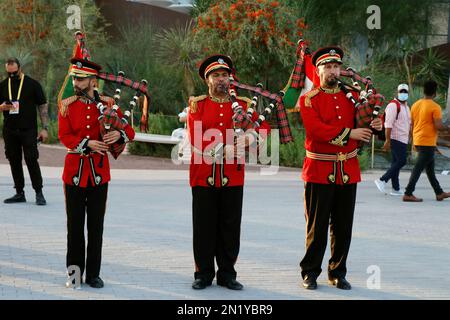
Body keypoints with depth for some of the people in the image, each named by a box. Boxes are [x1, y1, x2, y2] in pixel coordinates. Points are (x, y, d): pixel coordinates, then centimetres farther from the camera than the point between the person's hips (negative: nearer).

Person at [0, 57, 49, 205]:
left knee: (31, 160, -8)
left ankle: (39, 193, -2)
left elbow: (43, 106, 2)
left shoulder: (32, 84, 0)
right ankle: (19, 193, 16)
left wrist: (44, 128, -4)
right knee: (14, 161, 7)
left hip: (28, 130, -4)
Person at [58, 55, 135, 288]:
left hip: (99, 171, 0)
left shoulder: (107, 104, 2)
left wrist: (119, 134, -22)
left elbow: (130, 132, 2)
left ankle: (93, 273, 11)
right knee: (75, 225, 5)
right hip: (74, 170, 0)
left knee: (96, 225, 4)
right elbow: (64, 136, -8)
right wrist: (87, 143, -25)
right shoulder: (67, 106, 1)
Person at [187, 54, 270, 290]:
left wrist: (249, 137, -22)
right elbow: (196, 140, -7)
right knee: (204, 227, 3)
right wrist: (226, 150, -17)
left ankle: (227, 274, 13)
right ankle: (204, 274, 12)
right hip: (204, 175, -2)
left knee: (230, 227, 4)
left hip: (233, 176, 2)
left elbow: (263, 125, 0)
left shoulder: (243, 104, 11)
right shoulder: (197, 104, 5)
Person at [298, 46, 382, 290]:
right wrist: (349, 133, -20)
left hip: (348, 171, 4)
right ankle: (310, 272, 13)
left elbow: (359, 123, 15)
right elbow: (316, 129, -17)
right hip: (319, 171, -4)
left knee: (343, 227, 7)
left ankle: (338, 273, 18)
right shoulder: (308, 99, -3)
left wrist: (373, 127, -8)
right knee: (317, 226, 1)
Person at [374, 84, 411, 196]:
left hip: (403, 140, 9)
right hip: (396, 139, -9)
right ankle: (382, 180, -11)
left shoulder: (406, 106, 19)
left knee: (396, 163, 9)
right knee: (401, 161, -15)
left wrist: (409, 137, 22)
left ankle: (396, 189, 10)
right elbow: (388, 124, -17)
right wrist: (388, 140, -22)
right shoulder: (393, 105, -12)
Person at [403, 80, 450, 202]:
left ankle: (439, 193, 25)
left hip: (417, 141, 8)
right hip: (428, 142, -8)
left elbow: (411, 123, 13)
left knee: (430, 168, 16)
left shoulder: (415, 105, 8)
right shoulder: (435, 107, -15)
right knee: (418, 168, -7)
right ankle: (408, 194, -8)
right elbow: (438, 126, -20)